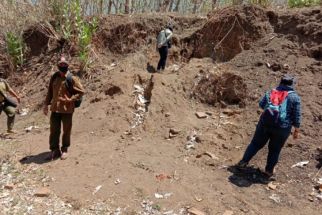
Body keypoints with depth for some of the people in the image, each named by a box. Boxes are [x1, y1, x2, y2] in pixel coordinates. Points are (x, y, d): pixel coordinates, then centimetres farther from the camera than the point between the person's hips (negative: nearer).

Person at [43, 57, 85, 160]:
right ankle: (55, 150, 23)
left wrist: (70, 99, -16)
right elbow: (50, 92, 15)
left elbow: (81, 91, -8)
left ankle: (64, 150, 25)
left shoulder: (72, 78, -8)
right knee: (54, 130, 9)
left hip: (67, 109, -4)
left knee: (66, 131, 8)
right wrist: (46, 104, 11)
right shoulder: (54, 77, 7)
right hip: (55, 108, 4)